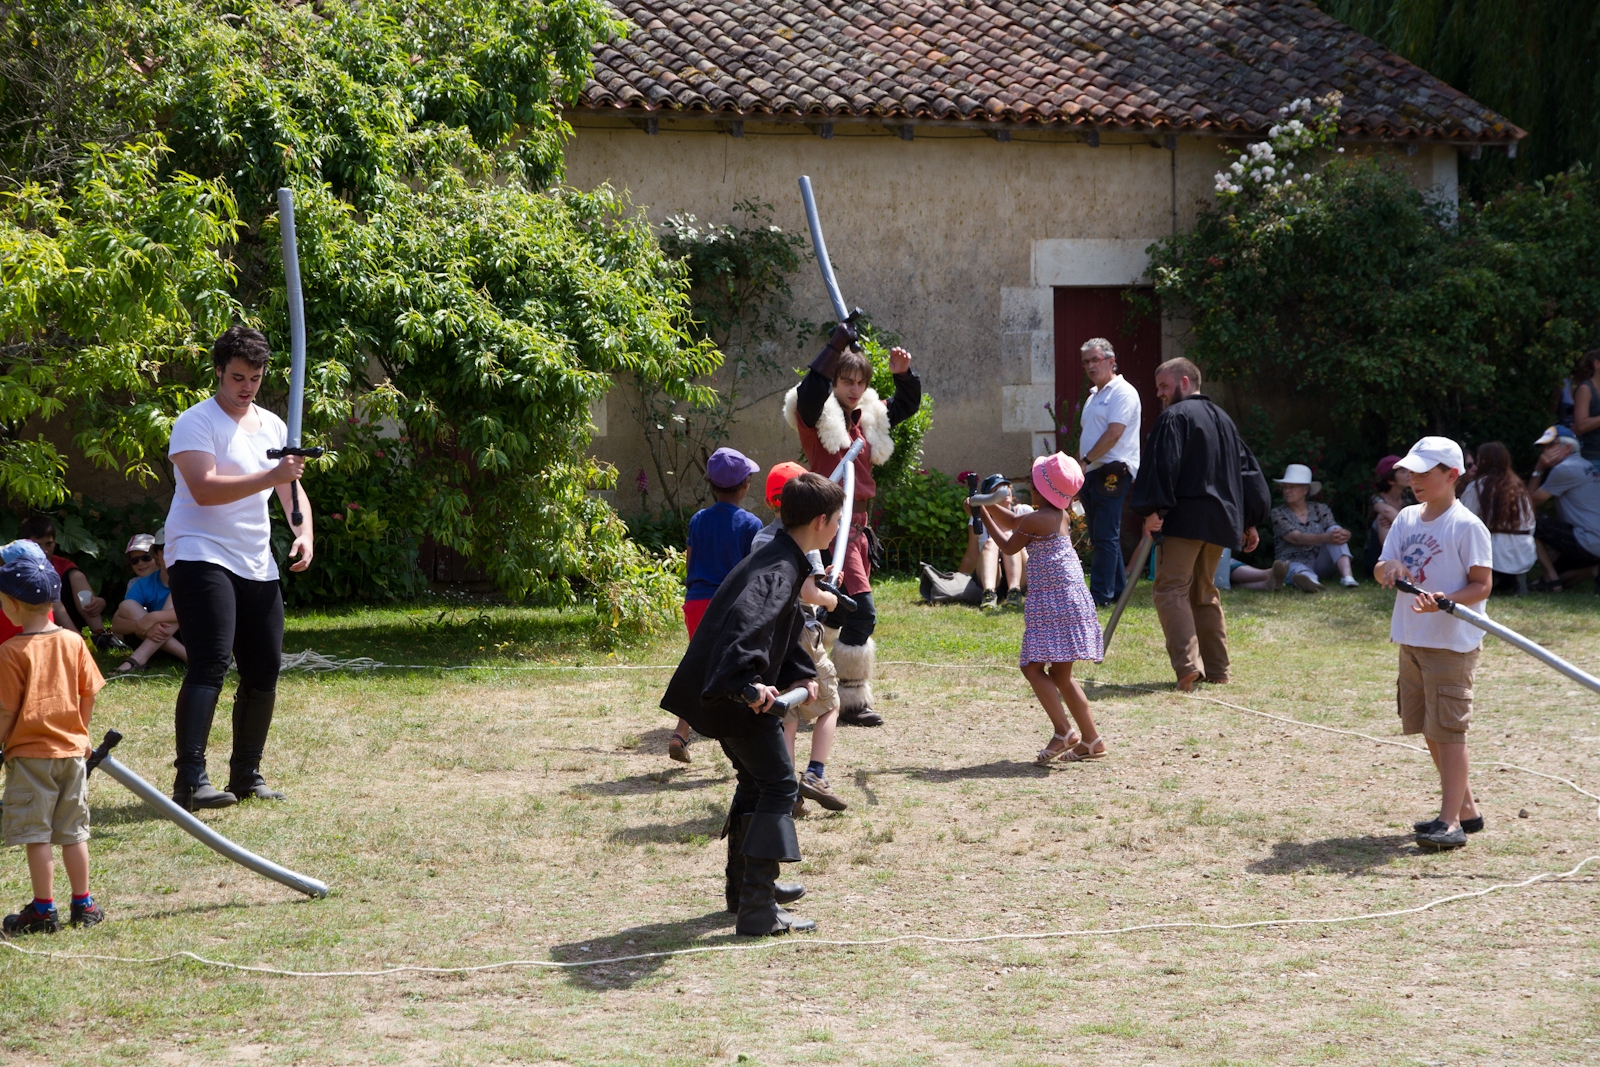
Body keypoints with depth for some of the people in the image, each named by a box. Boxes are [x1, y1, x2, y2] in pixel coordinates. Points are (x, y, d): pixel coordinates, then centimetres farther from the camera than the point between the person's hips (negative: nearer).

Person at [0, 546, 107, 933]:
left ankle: (44, 909, 4)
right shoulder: (74, 641, 2)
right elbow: (89, 695, 7)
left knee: (36, 834, 1)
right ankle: (83, 904, 17)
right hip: (71, 749, 5)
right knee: (73, 831, 13)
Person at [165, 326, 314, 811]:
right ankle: (190, 780, -25)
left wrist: (304, 531, 2)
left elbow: (291, 487, 21)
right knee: (210, 664, -21)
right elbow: (204, 488, -21)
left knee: (264, 673, 7)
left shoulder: (273, 425, 16)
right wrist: (270, 477, -28)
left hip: (257, 565, 7)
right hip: (201, 557, -7)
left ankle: (246, 774, 21)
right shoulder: (196, 422, -7)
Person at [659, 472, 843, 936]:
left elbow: (782, 623, 28)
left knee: (756, 782, 25)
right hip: (734, 696, -11)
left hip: (729, 691, 11)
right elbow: (747, 621, -38)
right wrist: (749, 683, -49)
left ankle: (744, 885, 41)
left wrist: (798, 674, 14)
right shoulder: (778, 569, -21)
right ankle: (757, 910, -15)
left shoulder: (783, 559, 14)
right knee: (779, 786, -10)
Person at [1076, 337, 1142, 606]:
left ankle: (1101, 594, -12)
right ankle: (1118, 589, 18)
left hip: (1113, 473, -10)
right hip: (1093, 474, 10)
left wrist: (1086, 460, -14)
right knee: (1100, 537, 11)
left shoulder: (1122, 392, -8)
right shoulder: (1094, 396, 22)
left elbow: (1113, 434, -17)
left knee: (1106, 536, -11)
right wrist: (1081, 467, 13)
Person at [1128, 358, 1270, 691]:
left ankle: (1187, 664, -24)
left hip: (1185, 518, -8)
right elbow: (1247, 468, 22)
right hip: (1219, 520, 8)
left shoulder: (1175, 416, -5)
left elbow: (1163, 464, -18)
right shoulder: (1223, 419, 20)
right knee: (1204, 593, 17)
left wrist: (1153, 509, -22)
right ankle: (1217, 670, 15)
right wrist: (1250, 522, 23)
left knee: (1171, 589, -9)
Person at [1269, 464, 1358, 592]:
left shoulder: (1320, 509, 11)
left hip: (1321, 564, 3)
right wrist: (1325, 538, -34)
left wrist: (1344, 534, -32)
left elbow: (1334, 531, -4)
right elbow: (1297, 538, -16)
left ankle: (1347, 576, -41)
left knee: (1334, 529, -20)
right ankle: (1310, 581, -78)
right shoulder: (1278, 513, 1)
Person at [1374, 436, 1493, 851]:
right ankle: (1466, 808, 25)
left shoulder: (1467, 526, -10)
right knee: (1429, 728, 13)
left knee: (1447, 728, -9)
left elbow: (1481, 584, -12)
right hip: (1411, 640, 8)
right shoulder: (1407, 518, 11)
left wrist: (1445, 600, -29)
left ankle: (1451, 822, -8)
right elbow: (1381, 568, 7)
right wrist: (1390, 567, -17)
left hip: (1452, 642, -8)